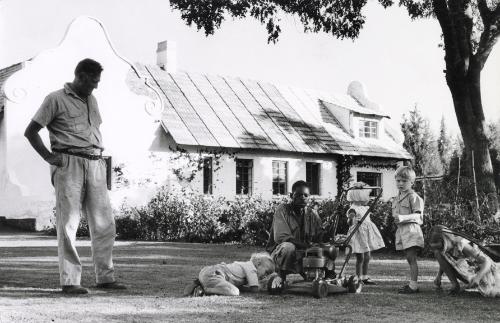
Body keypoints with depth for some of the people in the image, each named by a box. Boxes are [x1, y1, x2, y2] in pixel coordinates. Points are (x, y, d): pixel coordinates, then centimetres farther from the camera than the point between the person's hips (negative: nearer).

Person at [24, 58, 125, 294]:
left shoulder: (91, 101, 20)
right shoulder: (56, 99, 0)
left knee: (104, 223, 4)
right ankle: (69, 281, 0)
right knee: (68, 224, -4)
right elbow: (30, 131, 0)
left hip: (95, 165, 6)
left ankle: (105, 277, 13)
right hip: (69, 165, -6)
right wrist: (48, 156, -9)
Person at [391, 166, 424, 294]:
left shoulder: (413, 197, -8)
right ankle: (413, 283, 16)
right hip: (401, 230, 8)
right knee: (409, 258, 11)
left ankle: (413, 285, -8)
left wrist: (403, 217, -28)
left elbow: (417, 215, -16)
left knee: (411, 258, -9)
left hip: (411, 229, -8)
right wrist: (396, 218, 11)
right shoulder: (396, 199, 18)